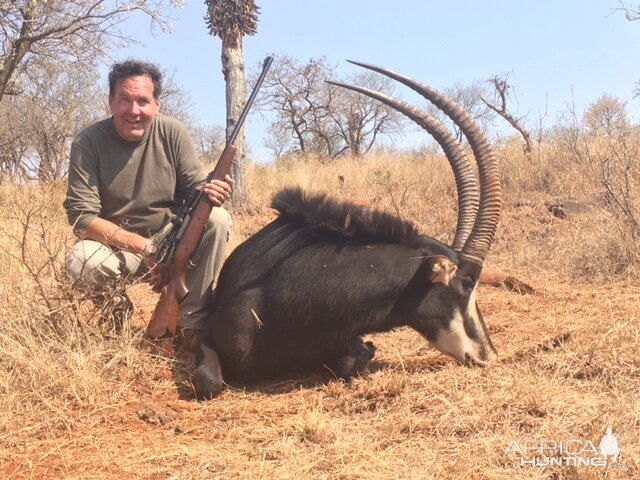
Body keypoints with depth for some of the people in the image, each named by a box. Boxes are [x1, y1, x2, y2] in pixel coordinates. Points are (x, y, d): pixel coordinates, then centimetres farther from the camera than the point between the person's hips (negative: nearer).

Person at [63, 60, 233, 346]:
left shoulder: (172, 133, -8)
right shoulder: (87, 143, -15)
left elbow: (195, 187, -5)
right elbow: (82, 217, -20)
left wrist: (208, 193, -33)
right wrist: (144, 247, -31)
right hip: (114, 243, -2)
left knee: (217, 220, -25)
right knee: (82, 263, -35)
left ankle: (193, 320, -15)